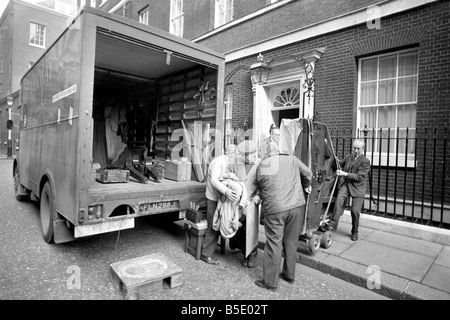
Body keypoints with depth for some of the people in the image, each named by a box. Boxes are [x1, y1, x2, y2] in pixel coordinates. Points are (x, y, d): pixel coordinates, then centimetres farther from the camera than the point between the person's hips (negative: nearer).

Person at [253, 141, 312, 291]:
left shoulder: (261, 165, 3)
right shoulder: (292, 159, 5)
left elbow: (260, 185, 10)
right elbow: (308, 173, 14)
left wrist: (260, 195, 29)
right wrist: (306, 186, 31)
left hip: (274, 209, -2)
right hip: (295, 206, 3)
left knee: (274, 245, 5)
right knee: (291, 242, 16)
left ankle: (270, 282, 16)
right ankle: (289, 275, 32)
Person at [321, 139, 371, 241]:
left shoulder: (365, 161, -3)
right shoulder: (348, 157, 13)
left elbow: (359, 177, -11)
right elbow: (341, 164, 32)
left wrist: (345, 174, -20)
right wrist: (337, 160, 10)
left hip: (357, 187, -3)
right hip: (345, 184, 3)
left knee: (355, 211, -2)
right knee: (339, 199, -28)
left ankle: (354, 232, 21)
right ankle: (333, 223, -28)